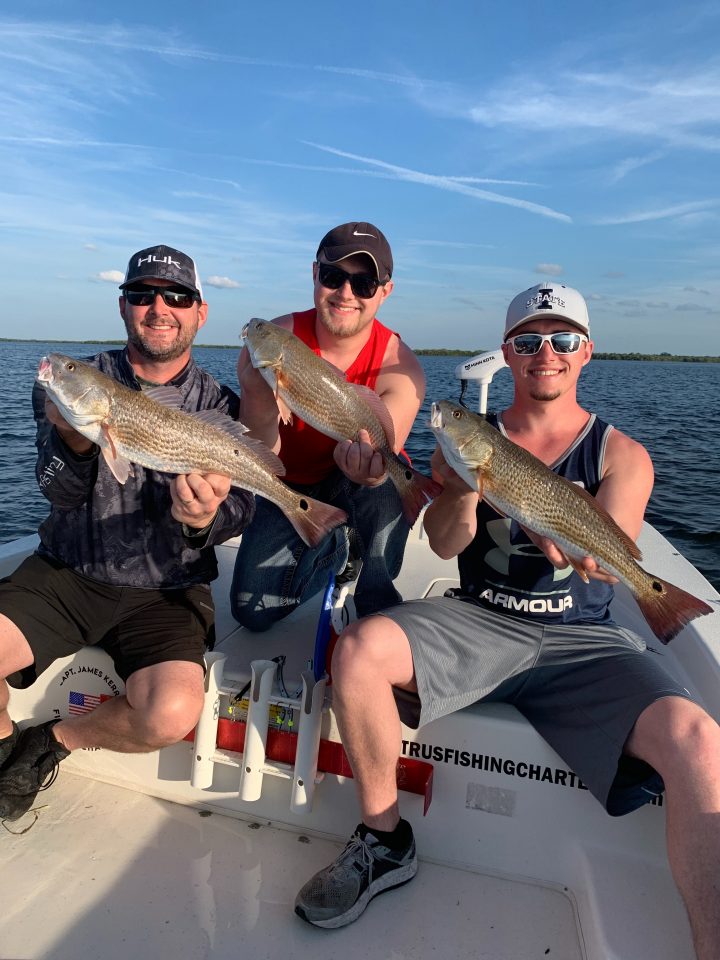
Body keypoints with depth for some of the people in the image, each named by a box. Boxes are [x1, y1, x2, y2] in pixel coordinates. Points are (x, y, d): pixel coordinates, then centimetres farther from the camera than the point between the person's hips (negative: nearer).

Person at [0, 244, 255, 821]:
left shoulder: (220, 407, 0)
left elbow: (240, 508, -10)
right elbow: (61, 494, -7)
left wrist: (205, 520, -35)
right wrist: (74, 442, -30)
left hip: (164, 591, -1)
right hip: (65, 573, 2)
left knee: (172, 714, -25)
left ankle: (53, 741, 8)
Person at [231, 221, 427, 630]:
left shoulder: (400, 368, -22)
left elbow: (382, 456, -33)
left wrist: (368, 461, -58)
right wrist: (261, 401, -46)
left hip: (358, 488, -2)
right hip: (290, 489, 3)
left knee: (384, 483, -38)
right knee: (252, 612, -6)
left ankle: (378, 611, -14)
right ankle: (338, 547, 20)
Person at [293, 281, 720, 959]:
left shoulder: (622, 456, 8)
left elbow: (609, 566, -4)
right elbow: (445, 543, -4)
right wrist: (464, 478, -24)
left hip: (582, 638, 0)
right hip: (478, 620, 1)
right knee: (359, 649, -26)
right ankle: (384, 842, -3)